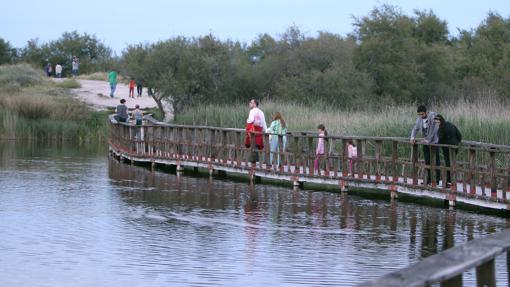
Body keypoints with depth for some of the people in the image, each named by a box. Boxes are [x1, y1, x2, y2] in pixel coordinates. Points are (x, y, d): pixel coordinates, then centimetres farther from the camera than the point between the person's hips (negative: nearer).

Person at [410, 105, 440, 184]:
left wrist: (428, 140, -23)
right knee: (427, 161, 9)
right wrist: (413, 138, -11)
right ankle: (429, 180, 16)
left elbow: (433, 130, -21)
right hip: (426, 142, 6)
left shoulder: (433, 116, -16)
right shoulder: (419, 119, 4)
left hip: (434, 142, -6)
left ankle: (437, 180, -1)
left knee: (435, 161, -4)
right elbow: (415, 128, 6)